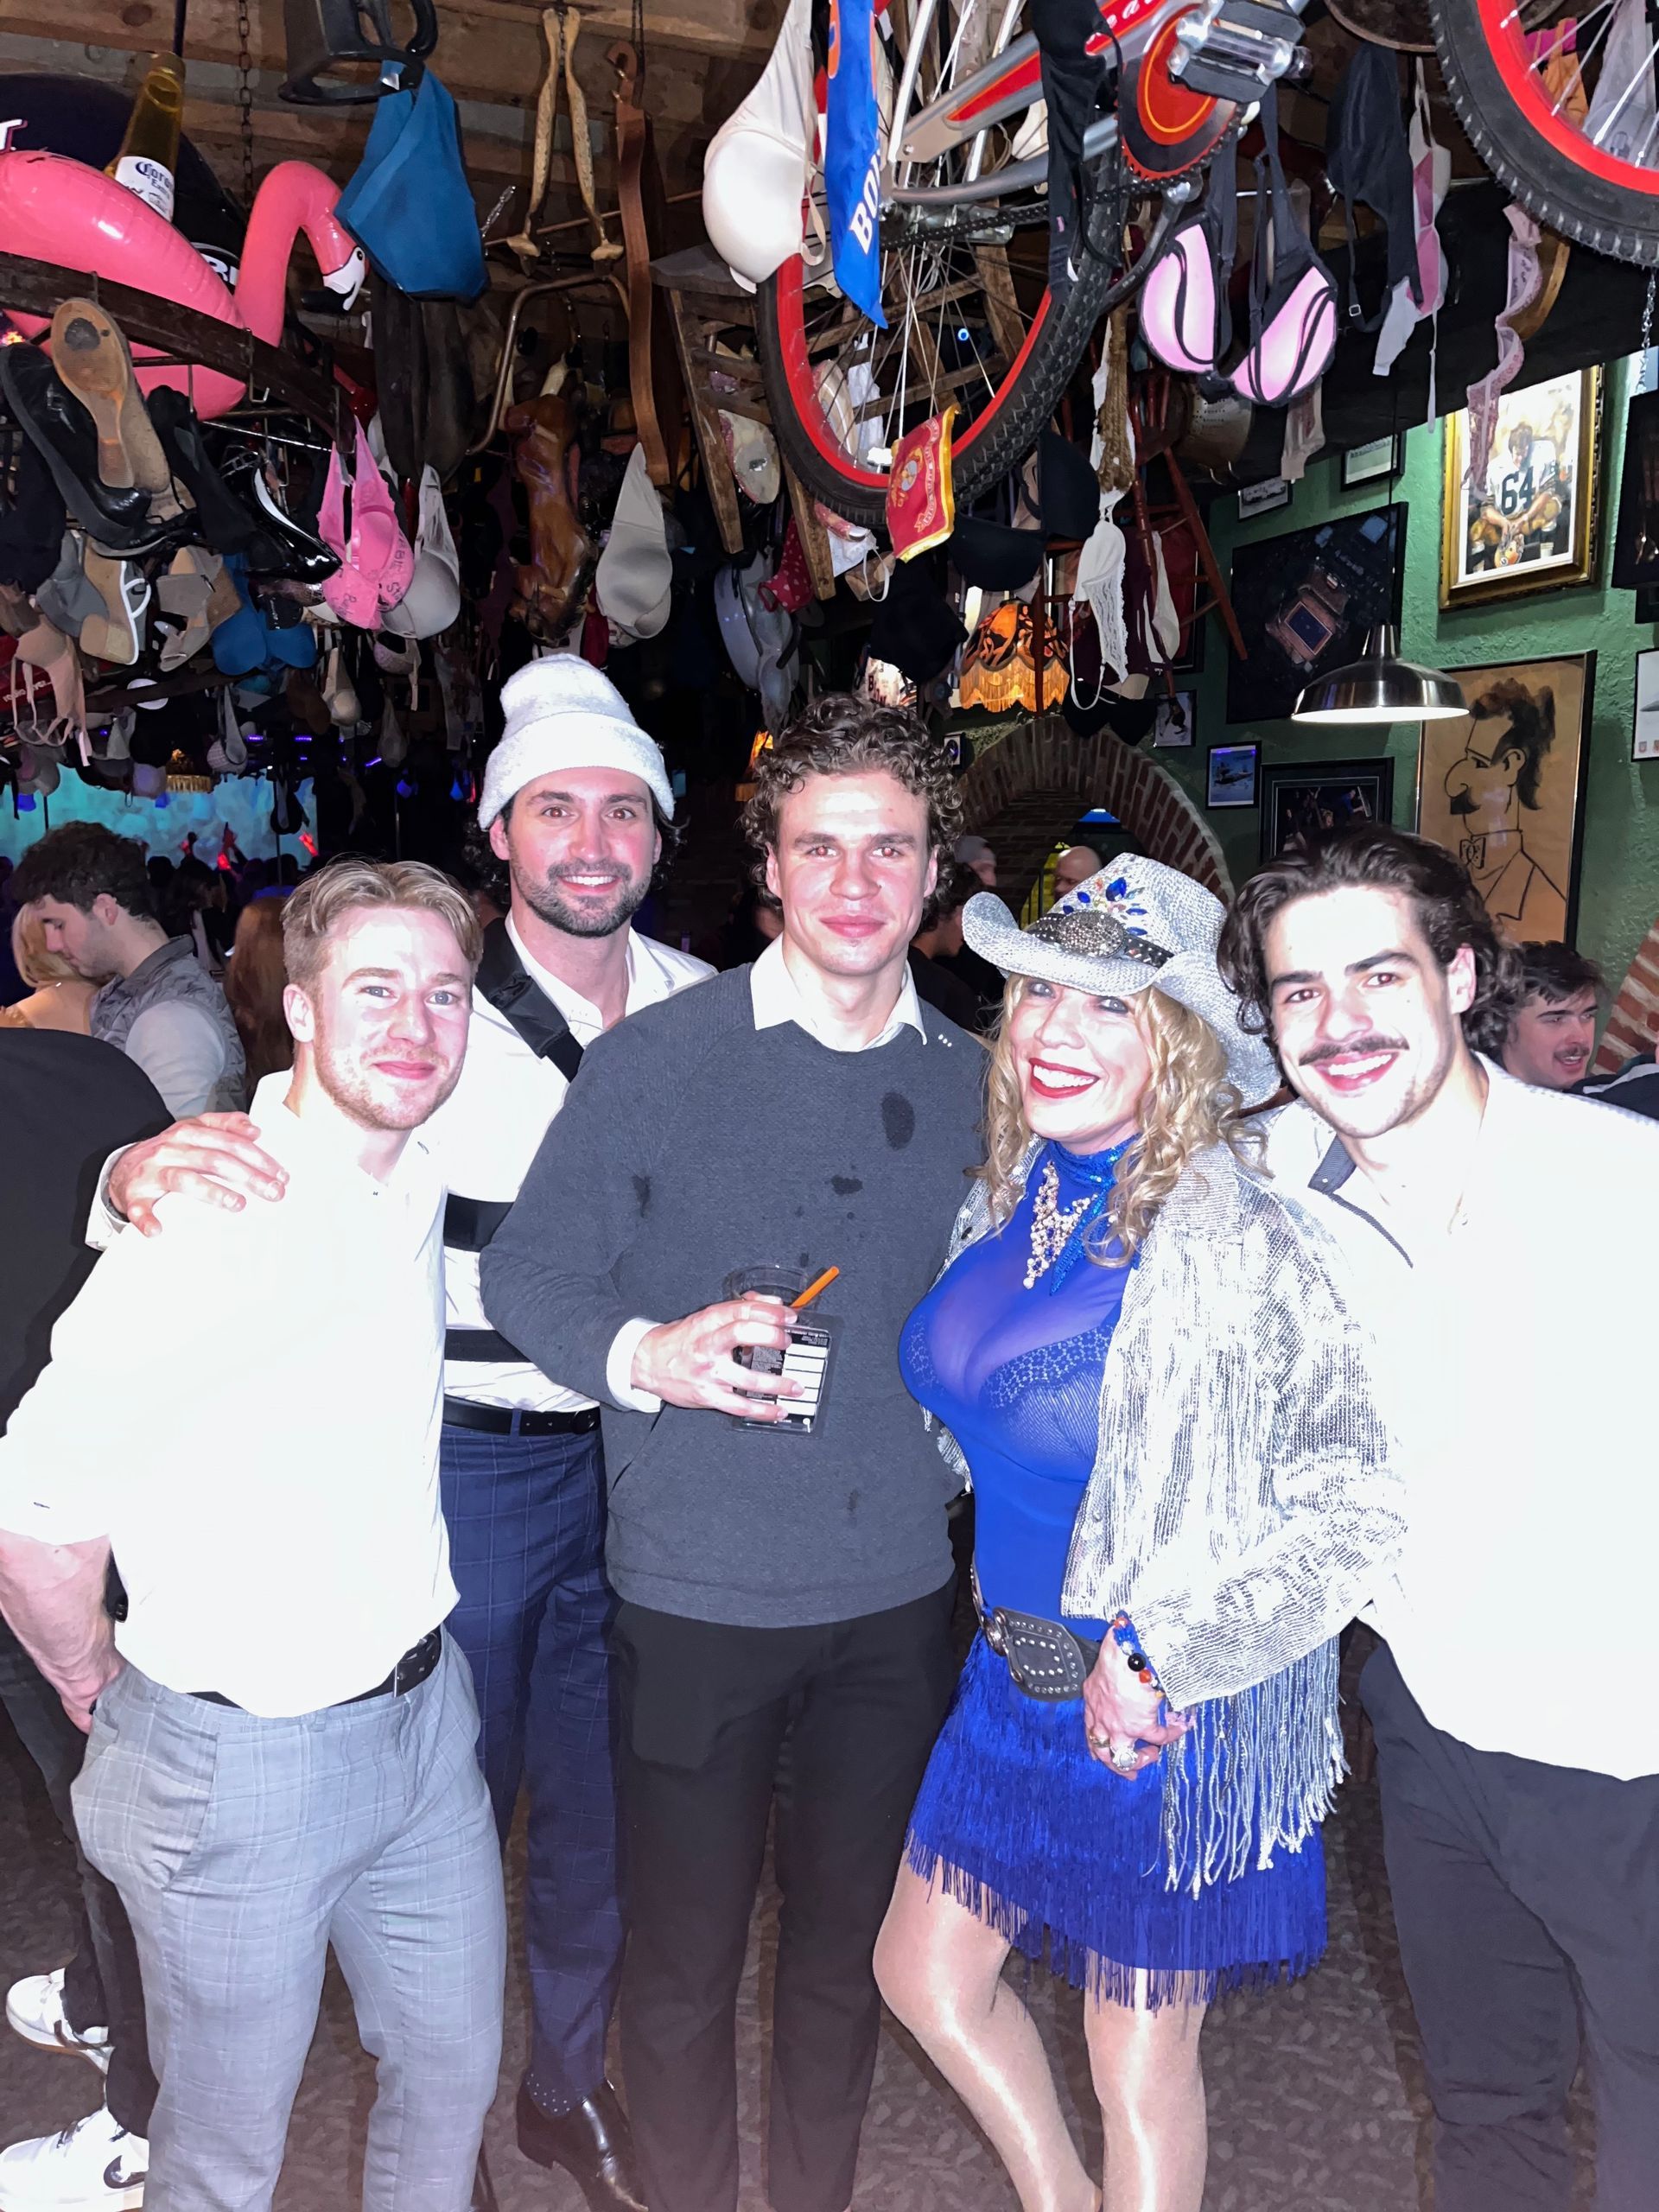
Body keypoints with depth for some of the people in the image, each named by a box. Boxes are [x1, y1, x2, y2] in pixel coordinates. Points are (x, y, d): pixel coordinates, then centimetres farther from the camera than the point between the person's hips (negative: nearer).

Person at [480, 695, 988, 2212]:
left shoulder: (971, 1085, 3)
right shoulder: (656, 1059, -9)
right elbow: (528, 1273, -7)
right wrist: (646, 1355, -23)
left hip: (896, 1592, 3)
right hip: (695, 1593, -3)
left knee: (847, 1953, 20)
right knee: (683, 1960, 13)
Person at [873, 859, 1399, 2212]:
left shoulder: (1239, 1245, -25)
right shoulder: (1012, 1195, -3)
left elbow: (1356, 1506, -23)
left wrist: (1159, 1658, -24)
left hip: (1168, 1710, -7)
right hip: (1015, 1672, 7)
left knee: (1140, 2068, 14)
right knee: (926, 1972, 22)